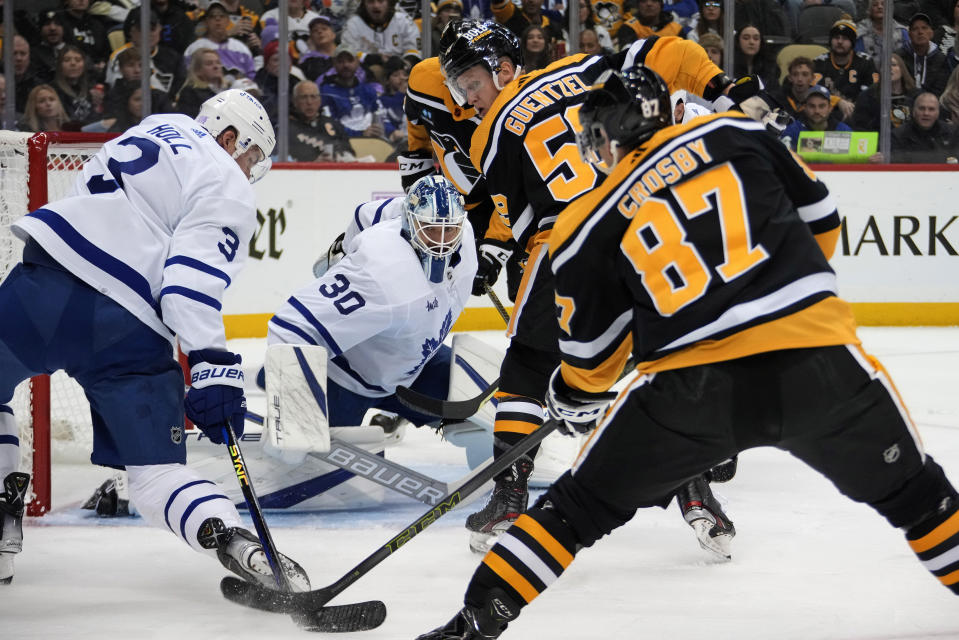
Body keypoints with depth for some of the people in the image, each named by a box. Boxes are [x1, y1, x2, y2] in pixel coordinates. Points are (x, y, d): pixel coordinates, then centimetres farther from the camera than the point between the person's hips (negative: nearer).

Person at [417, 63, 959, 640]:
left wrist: (573, 401, 39)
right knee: (911, 489, 23)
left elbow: (592, 358, 17)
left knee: (582, 503, 17)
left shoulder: (588, 225, 11)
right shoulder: (737, 135, 13)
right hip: (821, 363, 1)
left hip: (695, 389, -1)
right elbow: (820, 217, 20)